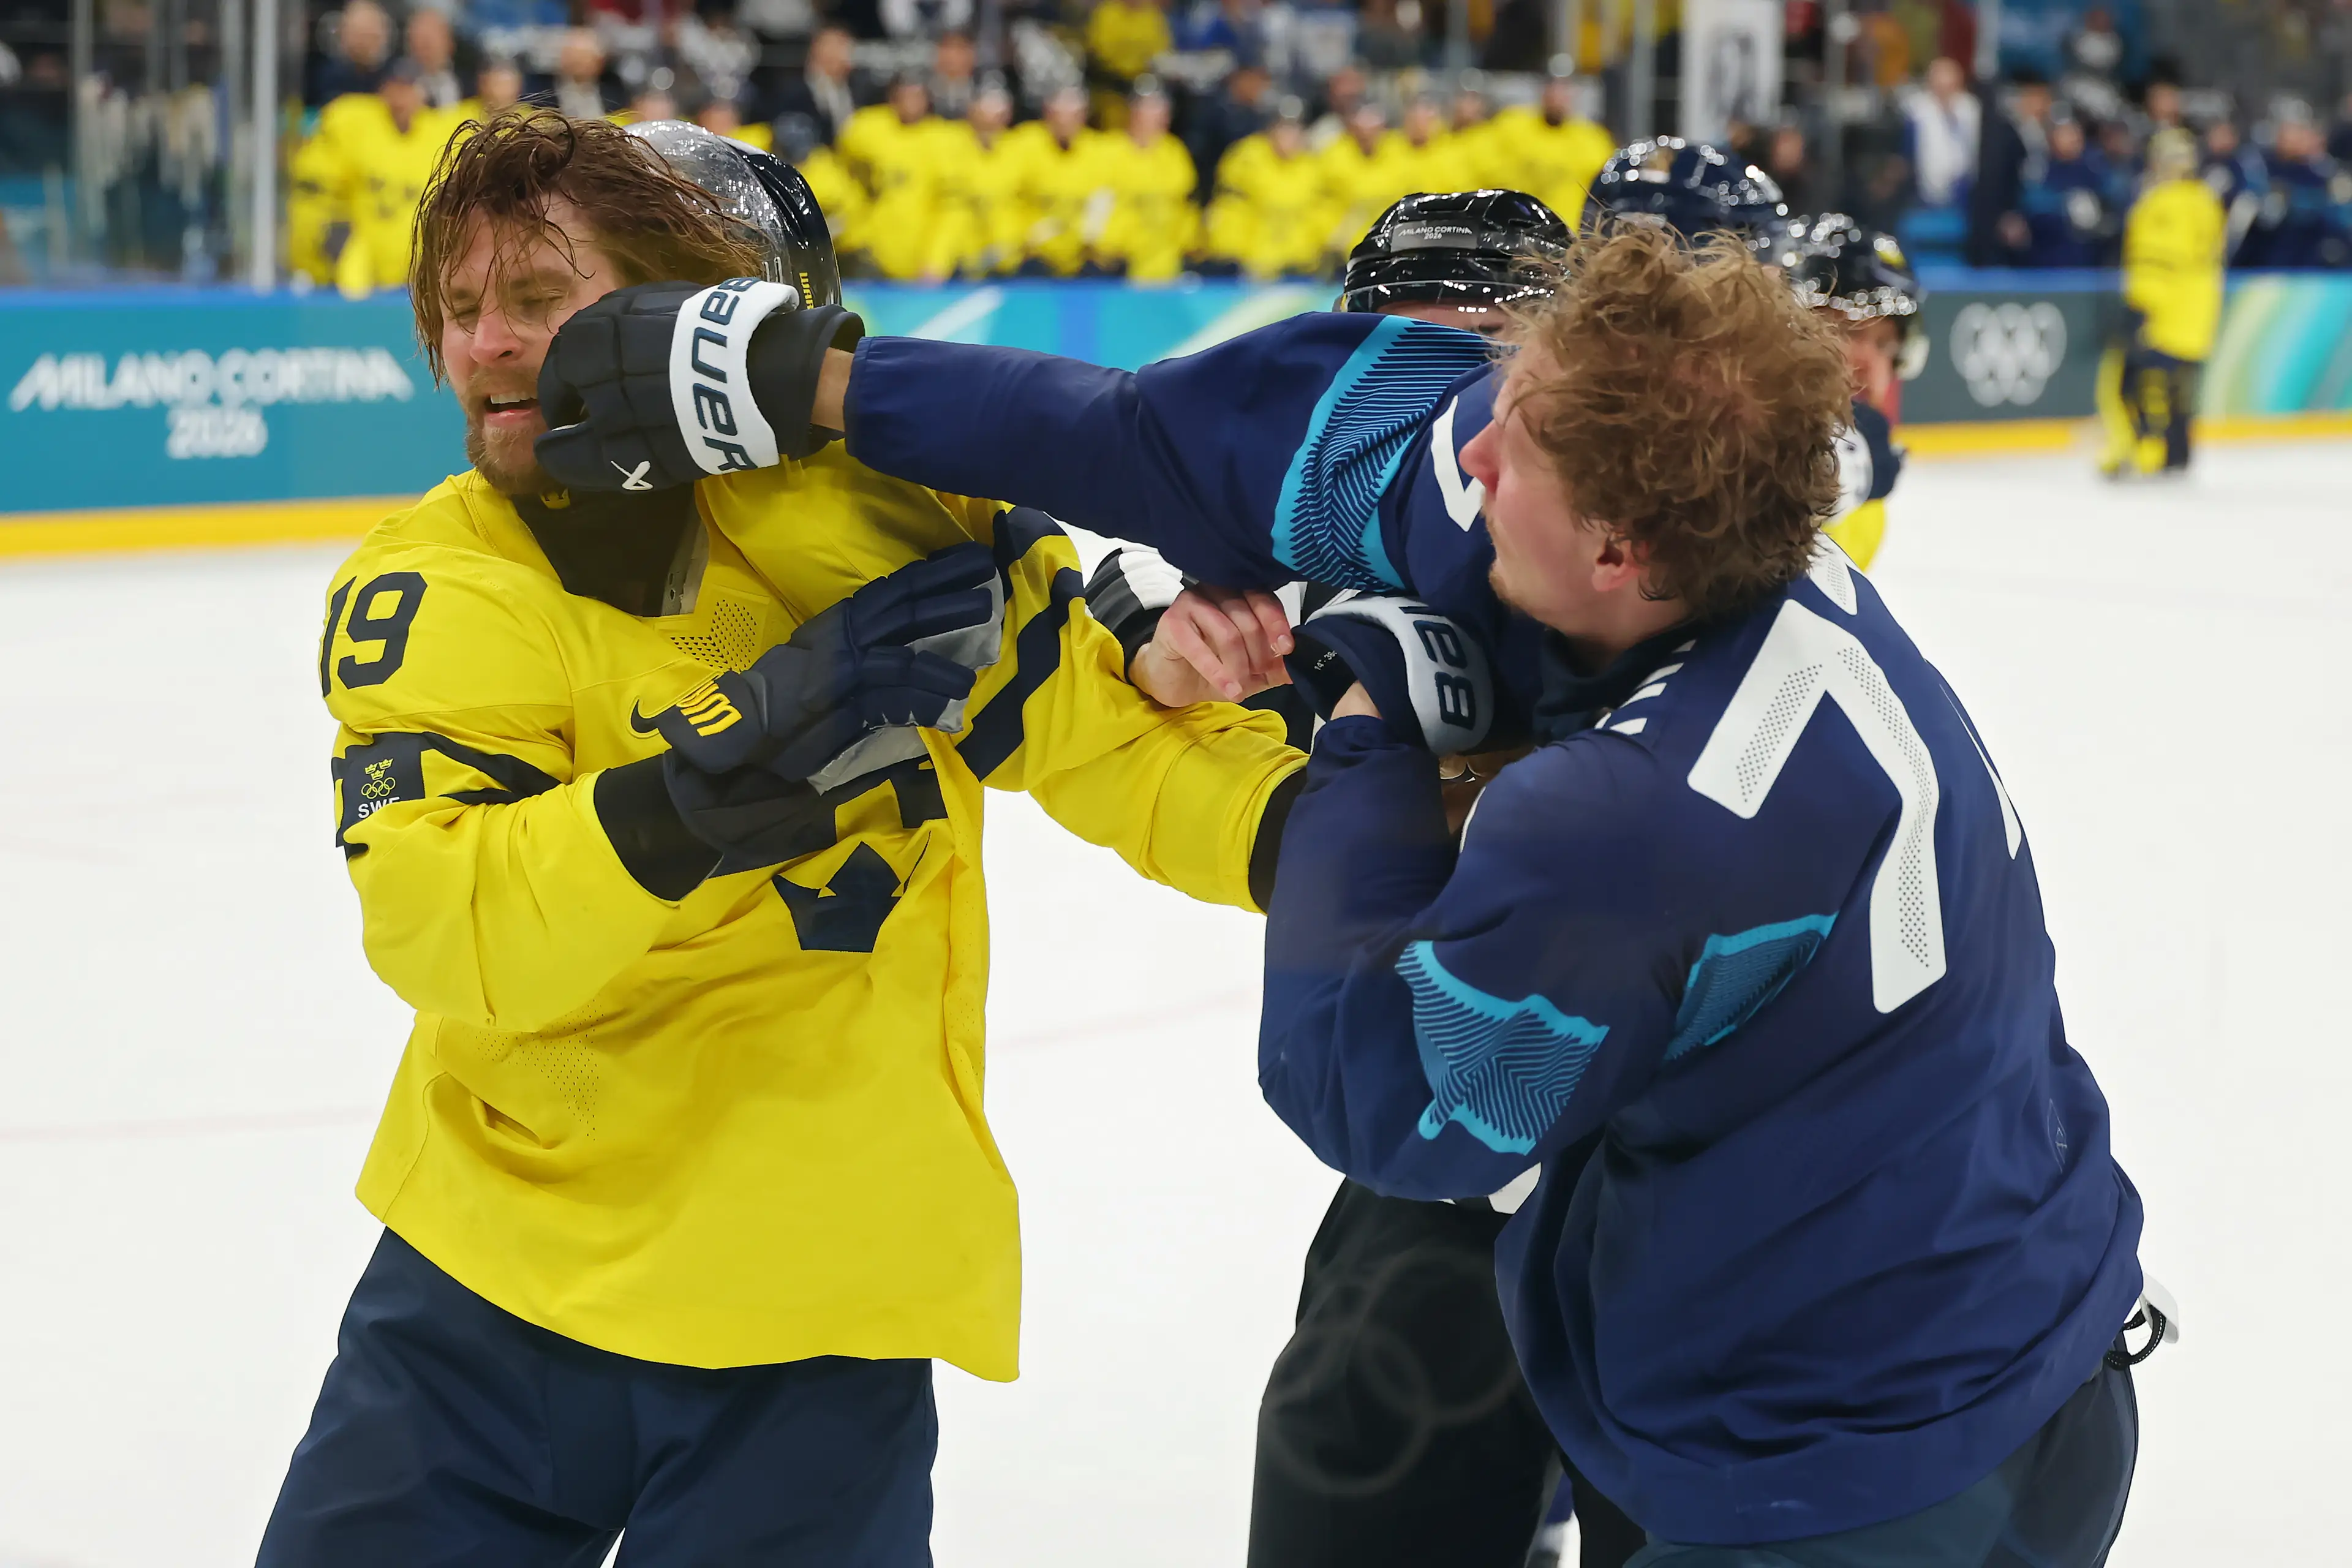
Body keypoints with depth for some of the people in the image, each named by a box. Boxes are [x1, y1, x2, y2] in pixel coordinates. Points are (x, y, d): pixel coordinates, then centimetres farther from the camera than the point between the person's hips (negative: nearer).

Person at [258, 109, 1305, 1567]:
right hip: (495, 1270, 1)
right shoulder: (435, 595, -10)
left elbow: (1115, 729, 0)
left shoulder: (886, 504, -8)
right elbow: (444, 929, -24)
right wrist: (756, 736, -32)